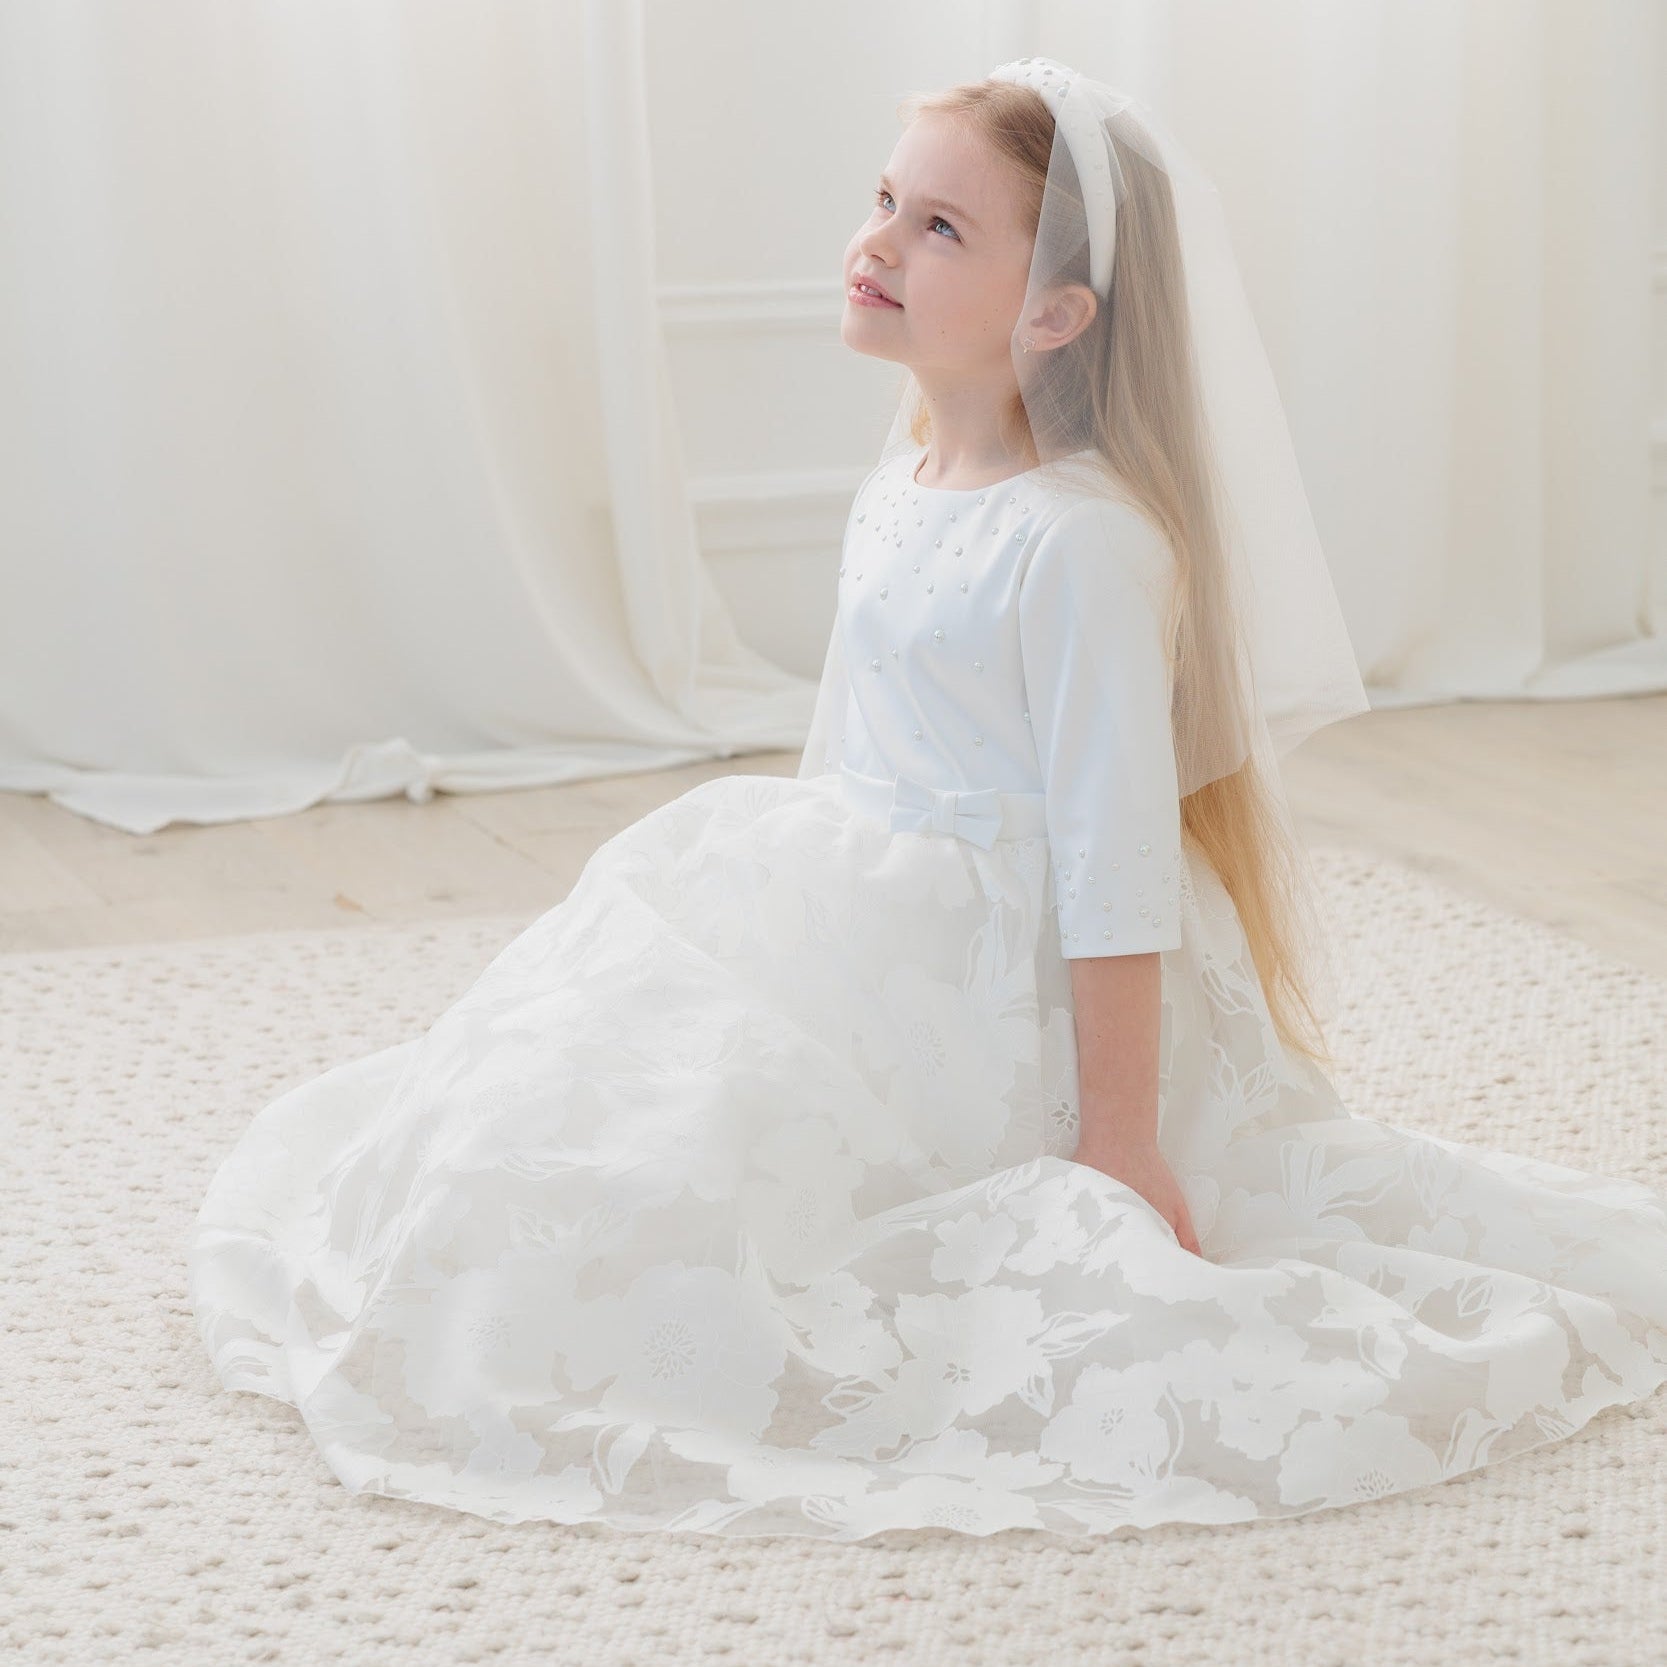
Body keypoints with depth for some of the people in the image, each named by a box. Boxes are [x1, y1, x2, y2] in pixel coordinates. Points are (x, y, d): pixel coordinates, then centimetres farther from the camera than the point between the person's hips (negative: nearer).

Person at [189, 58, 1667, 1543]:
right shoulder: (895, 496, 7)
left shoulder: (1080, 541, -22)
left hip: (995, 994, -9)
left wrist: (1115, 1144, -22)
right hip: (873, 929, 10)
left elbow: (1114, 860, -23)